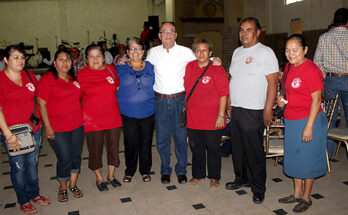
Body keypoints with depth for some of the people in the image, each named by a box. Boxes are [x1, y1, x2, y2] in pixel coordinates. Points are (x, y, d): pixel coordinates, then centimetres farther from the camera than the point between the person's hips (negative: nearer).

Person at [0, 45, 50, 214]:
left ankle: (35, 194, 36)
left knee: (32, 164, 17)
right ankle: (23, 201, 27)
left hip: (34, 130, 5)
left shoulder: (30, 75, 5)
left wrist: (39, 120, 11)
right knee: (18, 167, 9)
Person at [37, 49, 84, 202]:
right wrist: (47, 126, -13)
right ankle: (63, 187, 24)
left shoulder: (74, 78, 7)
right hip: (57, 129, -5)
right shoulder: (47, 80, -9)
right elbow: (41, 104, -11)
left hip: (77, 126, 5)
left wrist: (81, 118, 13)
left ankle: (73, 185, 31)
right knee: (65, 158, -2)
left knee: (76, 155, 11)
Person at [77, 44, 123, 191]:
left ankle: (111, 175, 34)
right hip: (92, 120, -3)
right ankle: (99, 178, 32)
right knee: (96, 150, 10)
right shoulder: (82, 75, -6)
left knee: (113, 148, 13)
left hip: (113, 118, 3)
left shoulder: (110, 69, 3)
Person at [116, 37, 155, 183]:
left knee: (146, 143, 10)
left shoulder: (150, 68, 7)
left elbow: (154, 88, 14)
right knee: (130, 143, 5)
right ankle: (129, 171, 26)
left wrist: (152, 104, 7)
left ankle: (145, 171, 27)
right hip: (128, 113, -1)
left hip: (147, 113, 1)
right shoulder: (121, 68, 3)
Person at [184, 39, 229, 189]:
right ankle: (198, 175, 34)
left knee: (213, 149, 9)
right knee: (196, 148, 16)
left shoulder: (217, 69, -8)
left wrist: (221, 116, -14)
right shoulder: (189, 67, 5)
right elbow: (186, 90, 17)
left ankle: (214, 177, 27)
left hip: (212, 120, -4)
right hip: (193, 118, 4)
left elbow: (223, 94, -11)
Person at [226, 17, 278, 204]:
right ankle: (242, 178, 32)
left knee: (254, 150, 0)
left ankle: (258, 188, 15)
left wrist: (268, 109, -16)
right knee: (237, 147, 14)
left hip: (253, 111, -7)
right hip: (235, 109, 7)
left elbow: (273, 82, -11)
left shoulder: (265, 52, -6)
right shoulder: (237, 52, 15)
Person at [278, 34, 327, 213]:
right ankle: (297, 194, 33)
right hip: (291, 121, 8)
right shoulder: (290, 67, 7)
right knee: (294, 157, 17)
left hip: (308, 121, -8)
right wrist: (282, 99, 1)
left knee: (307, 160, 6)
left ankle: (306, 198, 24)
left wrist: (309, 126, -20)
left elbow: (316, 100, -18)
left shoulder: (310, 70, -17)